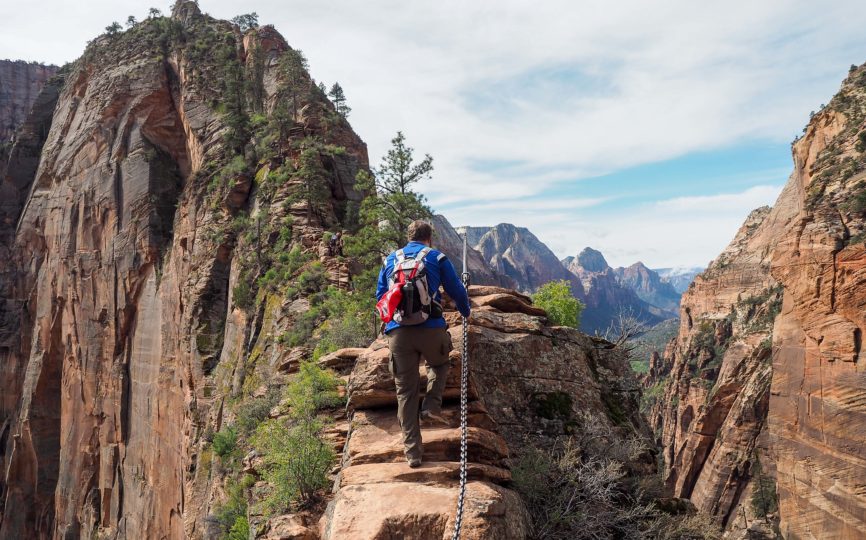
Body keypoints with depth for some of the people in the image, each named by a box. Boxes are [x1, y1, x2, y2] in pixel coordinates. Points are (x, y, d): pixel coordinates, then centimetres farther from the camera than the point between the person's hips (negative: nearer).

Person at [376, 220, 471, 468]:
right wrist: (465, 311, 34)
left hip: (397, 333, 2)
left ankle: (413, 452, 9)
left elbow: (380, 296, 23)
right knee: (440, 364, 31)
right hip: (431, 329, -2)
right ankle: (432, 406, 10)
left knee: (406, 392, 9)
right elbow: (457, 291, 13)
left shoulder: (390, 259, 17)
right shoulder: (437, 258, 8)